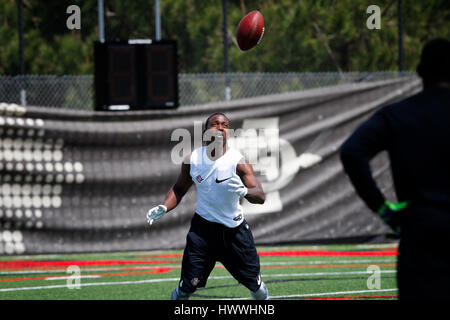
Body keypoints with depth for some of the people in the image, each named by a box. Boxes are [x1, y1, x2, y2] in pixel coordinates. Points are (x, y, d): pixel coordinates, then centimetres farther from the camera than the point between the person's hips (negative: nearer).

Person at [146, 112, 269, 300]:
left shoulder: (238, 161, -14)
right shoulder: (193, 160, -4)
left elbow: (260, 196, -23)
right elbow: (179, 189, 13)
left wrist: (244, 191, -45)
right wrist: (164, 208, -5)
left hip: (234, 228, -1)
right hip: (203, 226, 1)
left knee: (255, 284, 6)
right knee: (187, 287, -8)